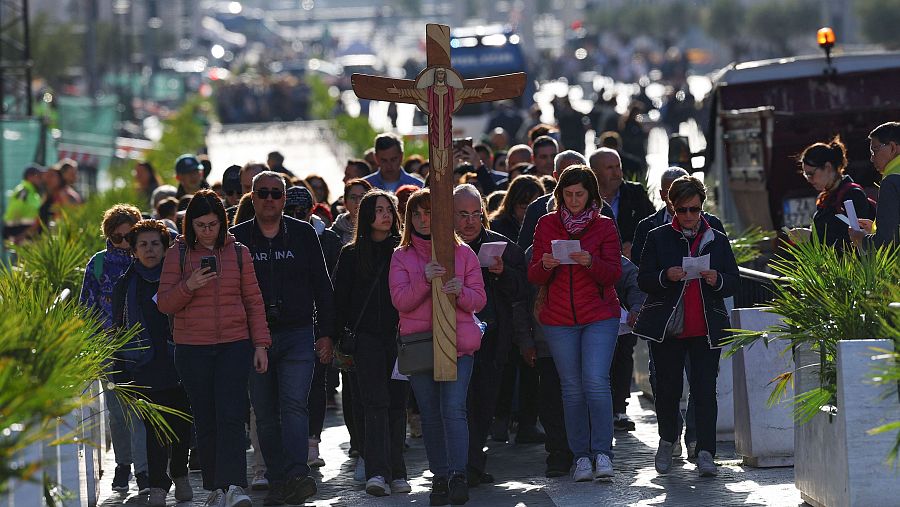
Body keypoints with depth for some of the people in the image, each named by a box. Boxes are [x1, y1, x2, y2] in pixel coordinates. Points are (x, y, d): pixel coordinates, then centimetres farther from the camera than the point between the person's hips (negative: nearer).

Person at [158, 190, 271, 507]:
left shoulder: (238, 253, 7)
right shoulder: (178, 254, 4)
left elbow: (254, 302, 10)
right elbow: (165, 304, 3)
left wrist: (260, 344, 4)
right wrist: (189, 285, -15)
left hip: (234, 345, 0)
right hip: (192, 349, 1)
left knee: (230, 417, -13)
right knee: (206, 421, 3)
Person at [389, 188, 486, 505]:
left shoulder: (462, 253, 8)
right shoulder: (402, 256, 9)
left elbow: (479, 300, 5)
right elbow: (400, 301, -4)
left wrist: (460, 292, -17)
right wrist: (425, 280, -20)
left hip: (458, 342, -2)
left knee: (453, 408, -14)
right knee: (430, 414, 3)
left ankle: (458, 476, -17)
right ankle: (440, 477, 8)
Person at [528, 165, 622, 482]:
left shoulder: (604, 227, 4)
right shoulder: (546, 225, 8)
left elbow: (614, 274, -3)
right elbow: (533, 276, 6)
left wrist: (590, 262, -23)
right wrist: (544, 265, -17)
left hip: (599, 316, -2)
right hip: (559, 319, 2)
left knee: (596, 382, -15)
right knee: (572, 387, 1)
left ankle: (602, 452, -11)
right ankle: (581, 456, 6)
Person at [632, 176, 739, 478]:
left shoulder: (717, 240, 10)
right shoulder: (658, 238, 5)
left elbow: (734, 282, 10)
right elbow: (643, 280, 1)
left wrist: (717, 280, -12)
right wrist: (665, 276, -19)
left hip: (707, 326, 0)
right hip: (667, 327, 0)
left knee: (705, 389, -9)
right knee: (668, 387, 8)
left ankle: (705, 453, -11)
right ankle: (667, 441, 32)